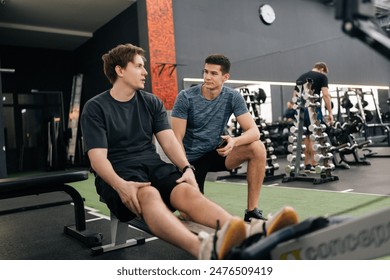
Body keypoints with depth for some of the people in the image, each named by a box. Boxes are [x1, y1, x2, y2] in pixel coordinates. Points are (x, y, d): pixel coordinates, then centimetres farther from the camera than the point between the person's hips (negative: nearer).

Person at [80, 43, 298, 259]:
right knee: (149, 194, -37)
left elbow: (169, 141, 2)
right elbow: (98, 158, -10)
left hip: (153, 165, 4)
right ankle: (204, 249, -64)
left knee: (186, 191, -29)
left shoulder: (151, 102, 12)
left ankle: (251, 234, -52)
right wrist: (120, 185, -30)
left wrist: (186, 168, -18)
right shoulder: (95, 108, -1)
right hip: (118, 173, -3)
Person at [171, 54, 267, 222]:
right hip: (191, 158, -2)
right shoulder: (186, 97, -15)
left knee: (257, 148, -23)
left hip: (216, 152, 3)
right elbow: (177, 139, -14)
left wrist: (235, 141, -37)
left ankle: (251, 211, -13)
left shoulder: (233, 97, -9)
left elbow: (254, 131, -16)